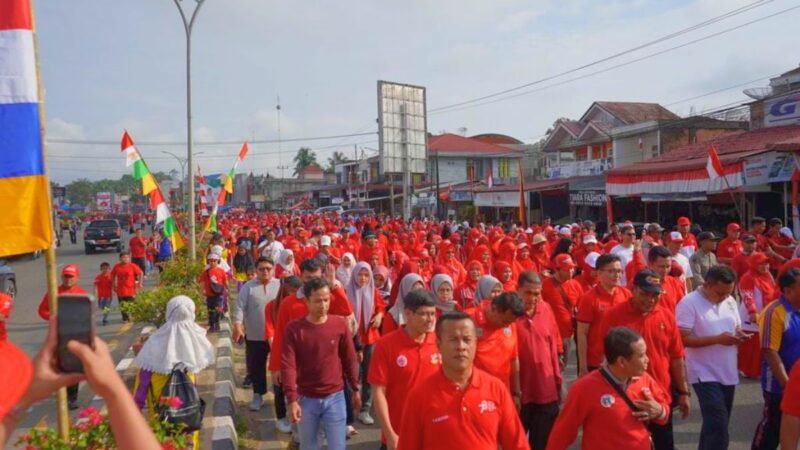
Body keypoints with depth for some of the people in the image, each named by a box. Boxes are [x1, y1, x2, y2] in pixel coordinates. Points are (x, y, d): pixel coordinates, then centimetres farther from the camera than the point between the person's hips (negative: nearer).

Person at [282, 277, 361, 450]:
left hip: (335, 397, 0)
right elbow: (288, 365, -13)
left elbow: (349, 360, 3)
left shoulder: (340, 324, -7)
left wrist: (355, 390, 8)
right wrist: (292, 400, -19)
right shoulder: (294, 328, -11)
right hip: (306, 399, 0)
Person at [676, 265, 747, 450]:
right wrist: (718, 339, -23)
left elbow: (736, 328, 17)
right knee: (719, 428, -11)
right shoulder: (689, 303, -15)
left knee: (714, 425, 18)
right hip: (705, 375, -7)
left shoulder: (730, 301, 7)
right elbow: (683, 339, -19)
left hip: (728, 373, 7)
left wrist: (740, 335, -6)